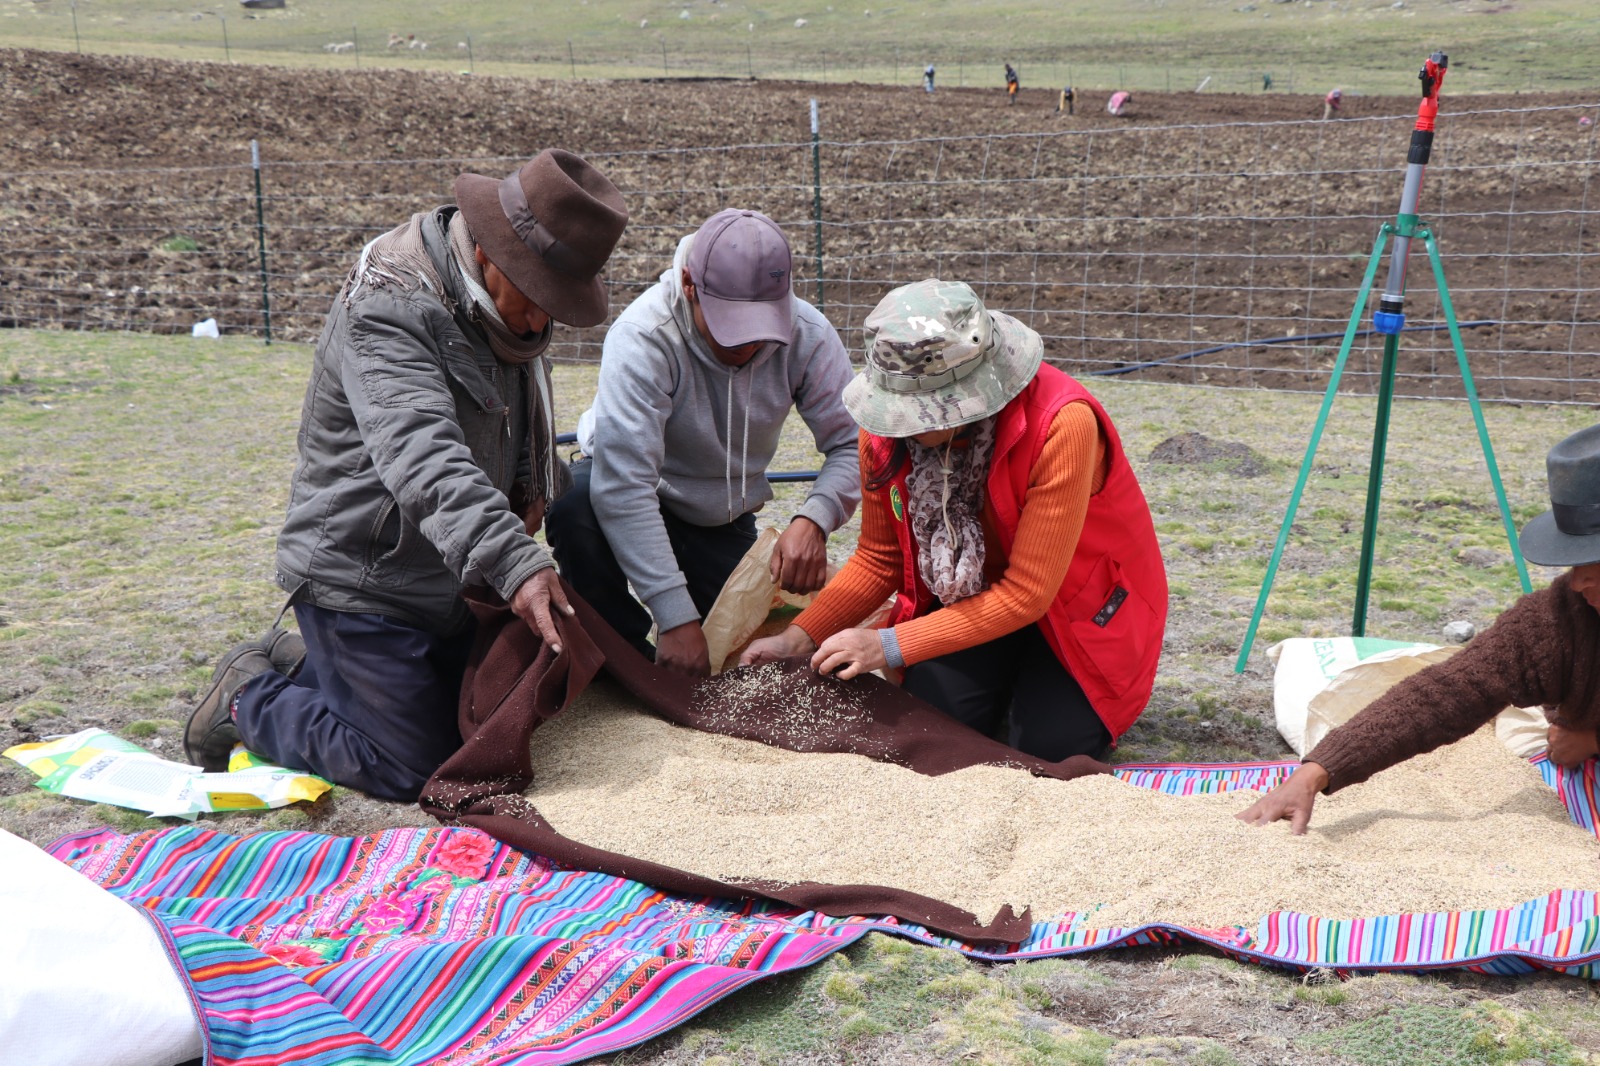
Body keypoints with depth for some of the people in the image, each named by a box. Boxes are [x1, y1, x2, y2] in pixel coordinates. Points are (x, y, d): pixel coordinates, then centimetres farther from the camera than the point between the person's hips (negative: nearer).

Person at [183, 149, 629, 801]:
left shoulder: (509, 299, 3)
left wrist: (535, 480, 0)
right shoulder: (388, 306, -26)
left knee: (468, 730, 19)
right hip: (360, 581, -9)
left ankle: (298, 666, 32)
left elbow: (525, 415, 21)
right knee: (412, 770, -5)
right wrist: (513, 562, -52)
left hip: (446, 578, 9)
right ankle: (247, 697, 14)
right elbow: (422, 457, -40)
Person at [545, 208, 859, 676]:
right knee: (577, 506, -37)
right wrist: (676, 616, -46)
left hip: (723, 522, 4)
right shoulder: (643, 338, -34)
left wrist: (813, 519, -41)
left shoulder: (807, 335, -20)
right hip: (623, 500, -3)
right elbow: (623, 486, -40)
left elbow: (854, 445, -18)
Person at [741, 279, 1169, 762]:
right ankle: (1009, 670, 17)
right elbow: (879, 559, -4)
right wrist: (800, 638, -18)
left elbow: (1026, 594, -30)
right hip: (968, 594, 4)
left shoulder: (1062, 425, -35)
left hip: (1076, 598, -4)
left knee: (1048, 745, -18)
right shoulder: (889, 423, -18)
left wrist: (890, 646, -32)